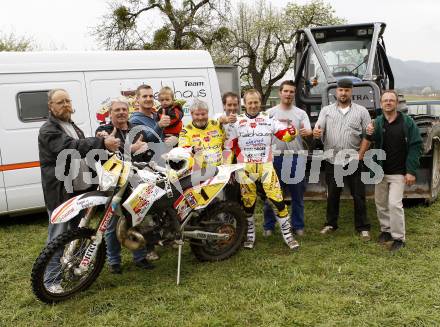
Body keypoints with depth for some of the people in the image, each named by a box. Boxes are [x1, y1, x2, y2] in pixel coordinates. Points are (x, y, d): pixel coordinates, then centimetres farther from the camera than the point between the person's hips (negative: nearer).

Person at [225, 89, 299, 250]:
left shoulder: (269, 119, 5)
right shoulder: (237, 122, 3)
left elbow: (285, 135, -1)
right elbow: (229, 147, 6)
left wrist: (291, 130, -24)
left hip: (266, 166, 0)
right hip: (245, 168, 0)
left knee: (277, 199, -7)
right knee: (248, 203, 8)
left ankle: (287, 234, 5)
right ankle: (250, 235, 26)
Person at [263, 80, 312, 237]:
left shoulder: (301, 113, 6)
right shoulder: (270, 112, 5)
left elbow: (309, 131, -7)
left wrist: (305, 132, -31)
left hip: (296, 158, 1)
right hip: (275, 157, 0)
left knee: (297, 194, 8)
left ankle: (297, 225, 20)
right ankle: (269, 226, 17)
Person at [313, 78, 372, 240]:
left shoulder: (361, 111, 3)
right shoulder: (326, 110, 7)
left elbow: (367, 135, 1)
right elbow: (318, 130, -2)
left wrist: (360, 155, -8)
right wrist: (316, 133, -27)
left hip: (353, 160, -1)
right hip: (332, 161, 1)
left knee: (358, 195, 5)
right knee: (332, 195, 12)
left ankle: (363, 227, 16)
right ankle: (331, 224, 26)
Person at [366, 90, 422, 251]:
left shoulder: (407, 122, -8)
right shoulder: (377, 122, -1)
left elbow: (416, 146, -8)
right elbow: (375, 143, -3)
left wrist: (411, 171, -13)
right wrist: (370, 134, -27)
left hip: (399, 172, -4)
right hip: (381, 171, 4)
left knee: (394, 203, -10)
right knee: (380, 203, 13)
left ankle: (399, 238, 3)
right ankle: (386, 229, 32)